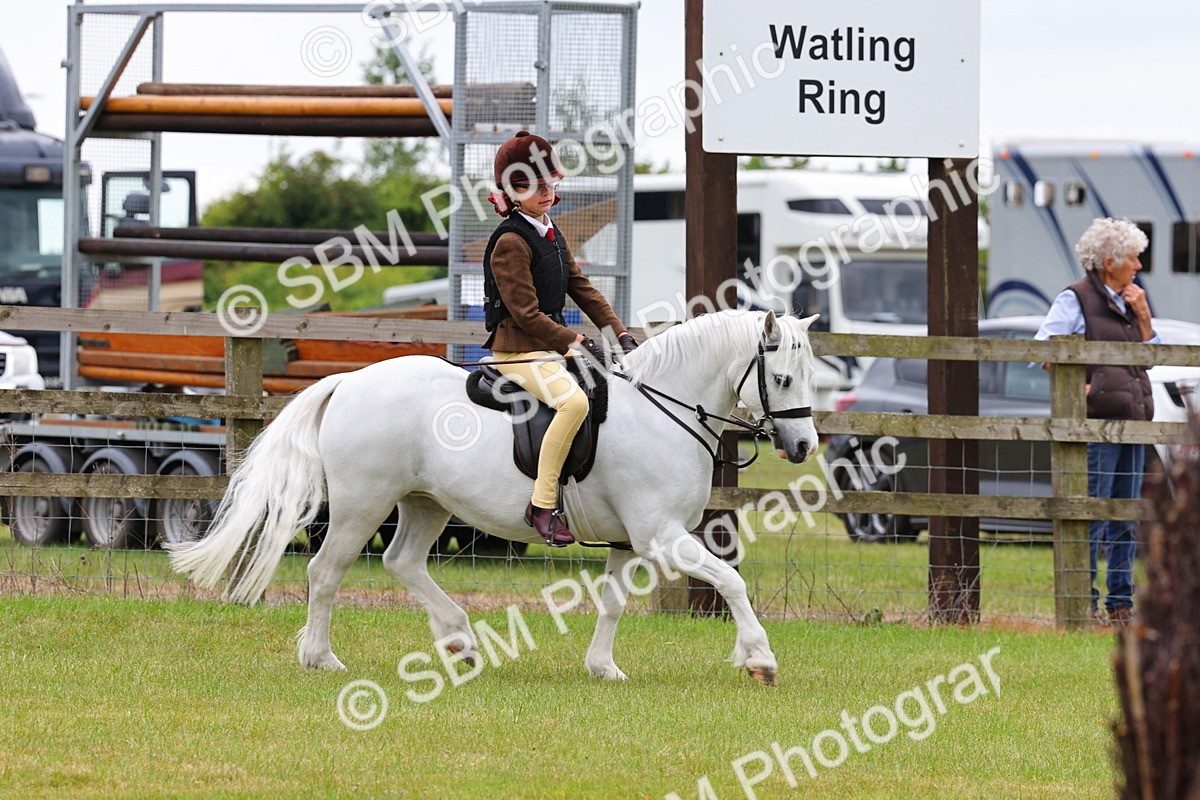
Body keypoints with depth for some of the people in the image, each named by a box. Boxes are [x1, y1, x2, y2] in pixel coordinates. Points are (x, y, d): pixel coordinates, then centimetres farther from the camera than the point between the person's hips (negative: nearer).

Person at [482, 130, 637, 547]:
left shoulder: (553, 236, 15)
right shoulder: (510, 242, -14)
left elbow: (582, 289, 16)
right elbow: (526, 313, -18)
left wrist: (619, 333, 6)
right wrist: (576, 343, -21)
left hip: (553, 347, 10)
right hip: (518, 351, -10)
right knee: (573, 400, -34)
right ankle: (543, 504, -33)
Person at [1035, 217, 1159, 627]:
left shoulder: (1130, 300, 18)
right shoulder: (1076, 299, -4)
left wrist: (1143, 316, 5)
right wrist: (1077, 386, -15)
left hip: (1132, 420, 7)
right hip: (1096, 422, -7)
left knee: (1126, 518, 9)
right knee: (1092, 516, -7)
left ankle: (1121, 604, 13)